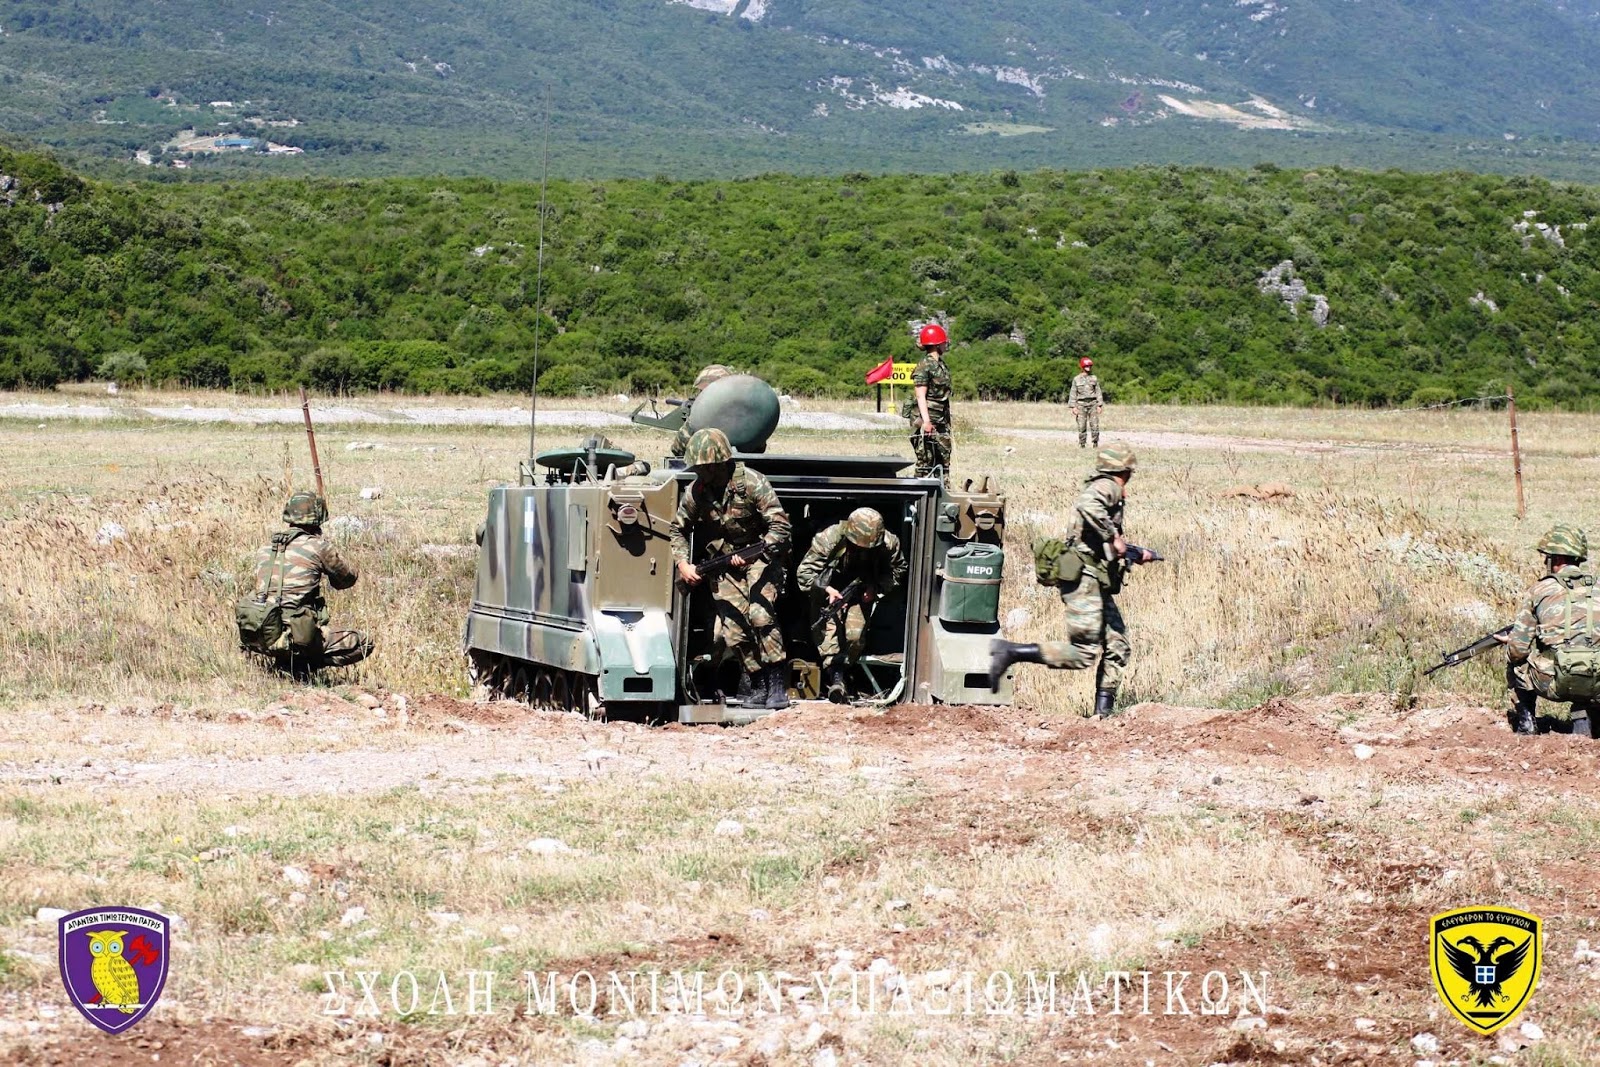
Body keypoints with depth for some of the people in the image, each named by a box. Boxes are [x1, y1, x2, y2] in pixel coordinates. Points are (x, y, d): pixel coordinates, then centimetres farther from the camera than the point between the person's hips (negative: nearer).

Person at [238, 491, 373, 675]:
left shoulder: (265, 550, 12)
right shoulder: (318, 546, -3)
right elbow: (348, 578, 11)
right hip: (297, 638, -6)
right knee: (363, 643, 5)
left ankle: (285, 661, 14)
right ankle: (300, 666, -4)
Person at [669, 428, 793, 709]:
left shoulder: (752, 483, -19)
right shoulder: (695, 492, -4)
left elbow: (780, 527, -21)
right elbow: (678, 530, 10)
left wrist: (751, 555, -30)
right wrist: (682, 563, -6)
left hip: (759, 557, -5)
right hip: (724, 566, 5)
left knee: (760, 616, -24)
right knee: (732, 629, -5)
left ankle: (778, 686, -17)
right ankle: (758, 688, 10)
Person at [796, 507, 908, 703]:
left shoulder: (888, 543, -21)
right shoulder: (828, 539, -29)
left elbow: (898, 570, -2)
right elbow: (804, 573, -22)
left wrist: (876, 588, -17)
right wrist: (826, 589, -37)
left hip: (861, 594, 2)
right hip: (829, 592, -2)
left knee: (856, 635, -15)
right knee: (828, 628, -22)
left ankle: (842, 671, 5)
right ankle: (836, 679, -32)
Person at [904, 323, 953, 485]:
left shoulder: (942, 365, 15)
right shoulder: (924, 367, -12)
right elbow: (920, 395, -17)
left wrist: (947, 421, 22)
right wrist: (926, 421, -24)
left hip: (941, 421, 9)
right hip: (925, 421, -9)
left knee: (944, 459, 9)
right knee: (926, 461, -7)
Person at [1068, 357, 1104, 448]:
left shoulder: (1094, 378, 8)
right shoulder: (1077, 379, 4)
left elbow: (1098, 392, 9)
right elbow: (1073, 394, 4)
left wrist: (1100, 405, 2)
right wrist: (1073, 406, -3)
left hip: (1092, 403, 1)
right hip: (1081, 404, -1)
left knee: (1095, 425, -5)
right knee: (1081, 426, -2)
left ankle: (1096, 443, 3)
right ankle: (1082, 444, 5)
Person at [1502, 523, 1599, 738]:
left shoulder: (1540, 590, 4)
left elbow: (1518, 648, 5)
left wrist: (1511, 645, 29)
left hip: (1555, 683, -2)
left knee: (1516, 664, 28)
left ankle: (1525, 721, 24)